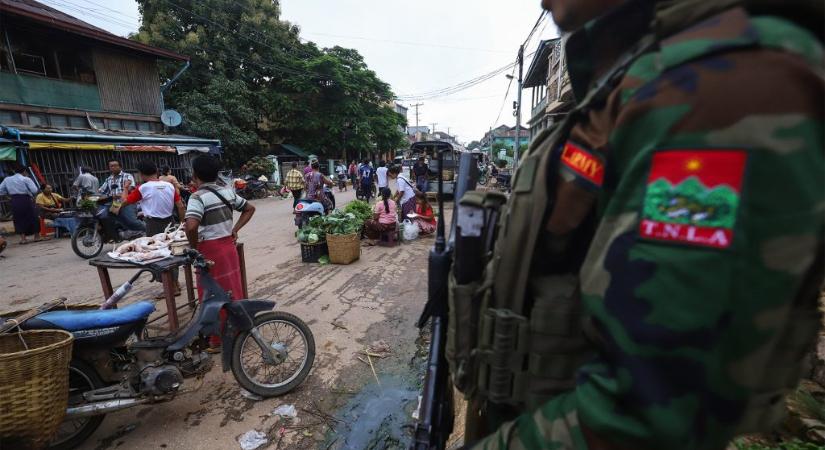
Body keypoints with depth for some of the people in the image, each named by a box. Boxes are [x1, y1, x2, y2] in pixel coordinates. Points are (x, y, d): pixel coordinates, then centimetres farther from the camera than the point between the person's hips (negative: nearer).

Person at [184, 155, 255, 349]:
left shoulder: (198, 197, -16)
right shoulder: (228, 192, 4)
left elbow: (191, 226, -29)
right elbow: (250, 208, 14)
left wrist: (194, 246, -12)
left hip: (210, 251, -6)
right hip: (229, 246, 6)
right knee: (232, 290, 17)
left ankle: (217, 340, 20)